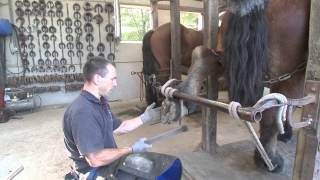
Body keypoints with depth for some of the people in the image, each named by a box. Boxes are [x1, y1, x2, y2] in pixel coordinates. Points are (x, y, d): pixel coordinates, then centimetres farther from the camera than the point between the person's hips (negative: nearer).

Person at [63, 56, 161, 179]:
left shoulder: (100, 102, 5)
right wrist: (132, 150, -20)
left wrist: (145, 117, 6)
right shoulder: (82, 112, -29)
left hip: (110, 162, 9)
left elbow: (118, 128, 13)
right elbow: (95, 159, -30)